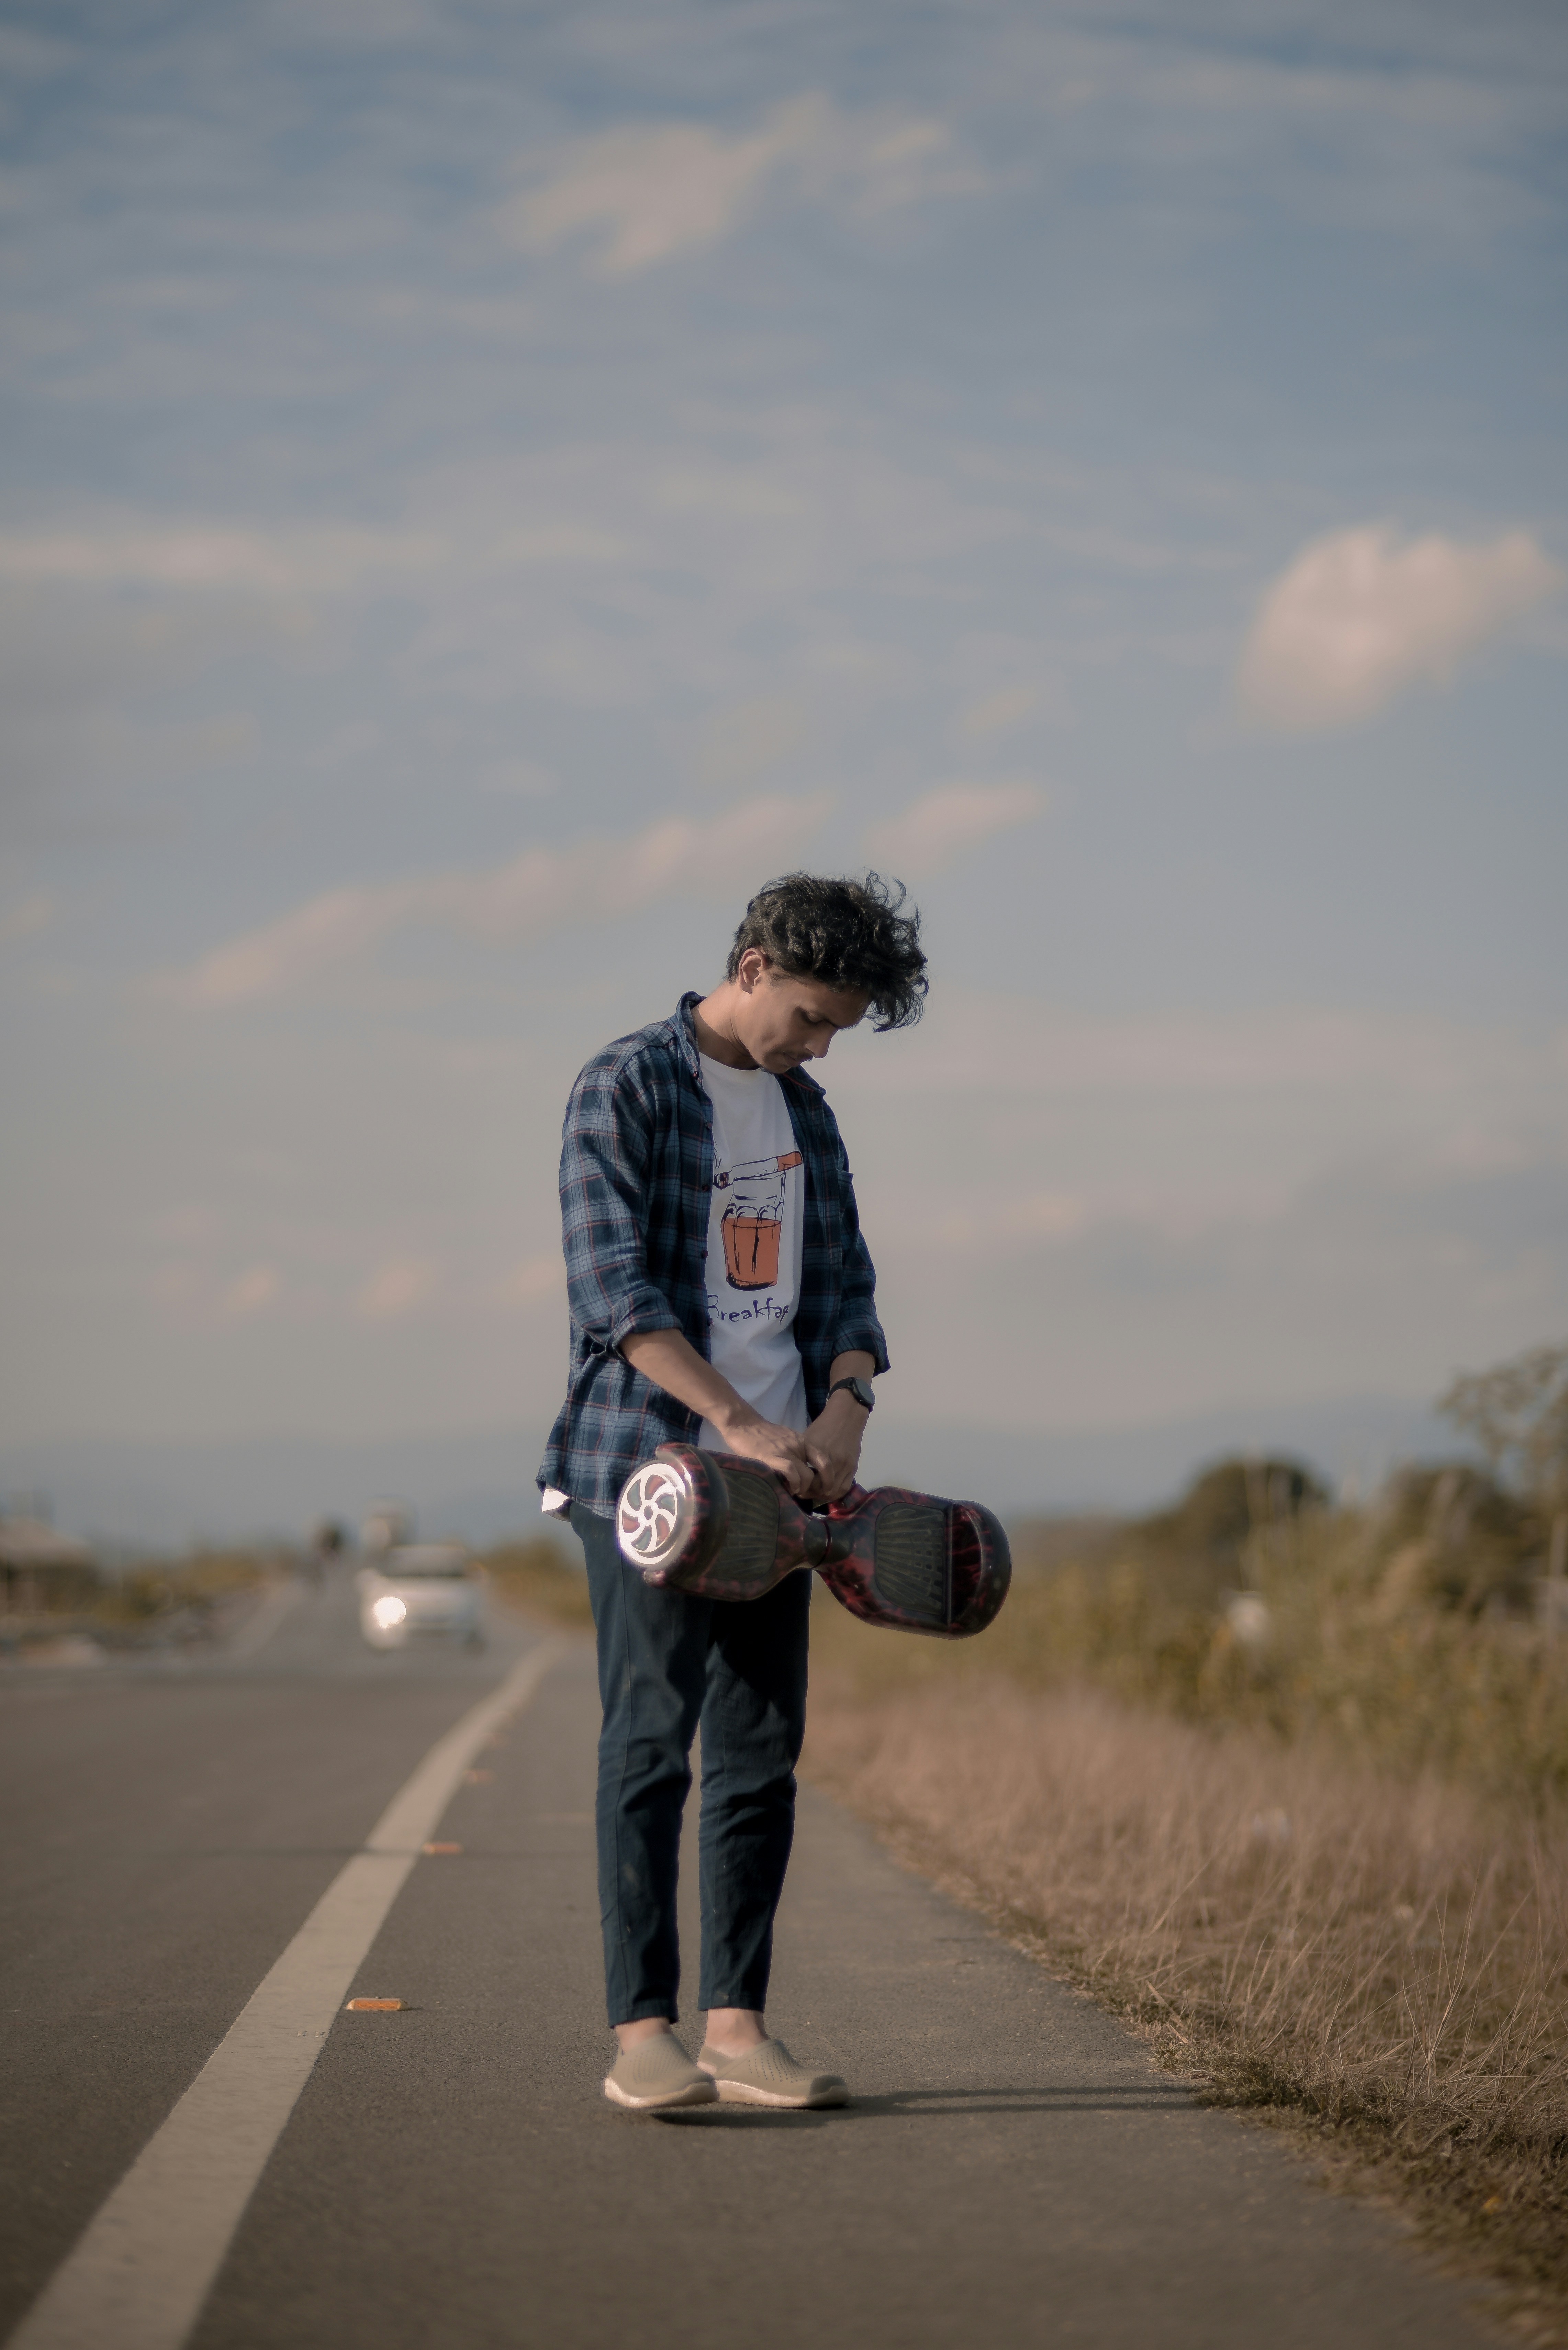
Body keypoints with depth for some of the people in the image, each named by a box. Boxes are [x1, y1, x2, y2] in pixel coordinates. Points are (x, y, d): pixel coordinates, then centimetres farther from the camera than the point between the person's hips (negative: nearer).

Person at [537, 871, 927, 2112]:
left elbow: (844, 1283, 16)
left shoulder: (804, 1110, 16)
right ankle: (642, 2033, -4)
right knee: (651, 1744, -6)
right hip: (648, 1465, -6)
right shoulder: (626, 1089, -6)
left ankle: (738, 2025, 8)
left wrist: (844, 1412, -4)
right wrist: (739, 1423, -23)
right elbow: (612, 1287, -15)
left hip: (775, 1482, 6)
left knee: (762, 1754, 4)